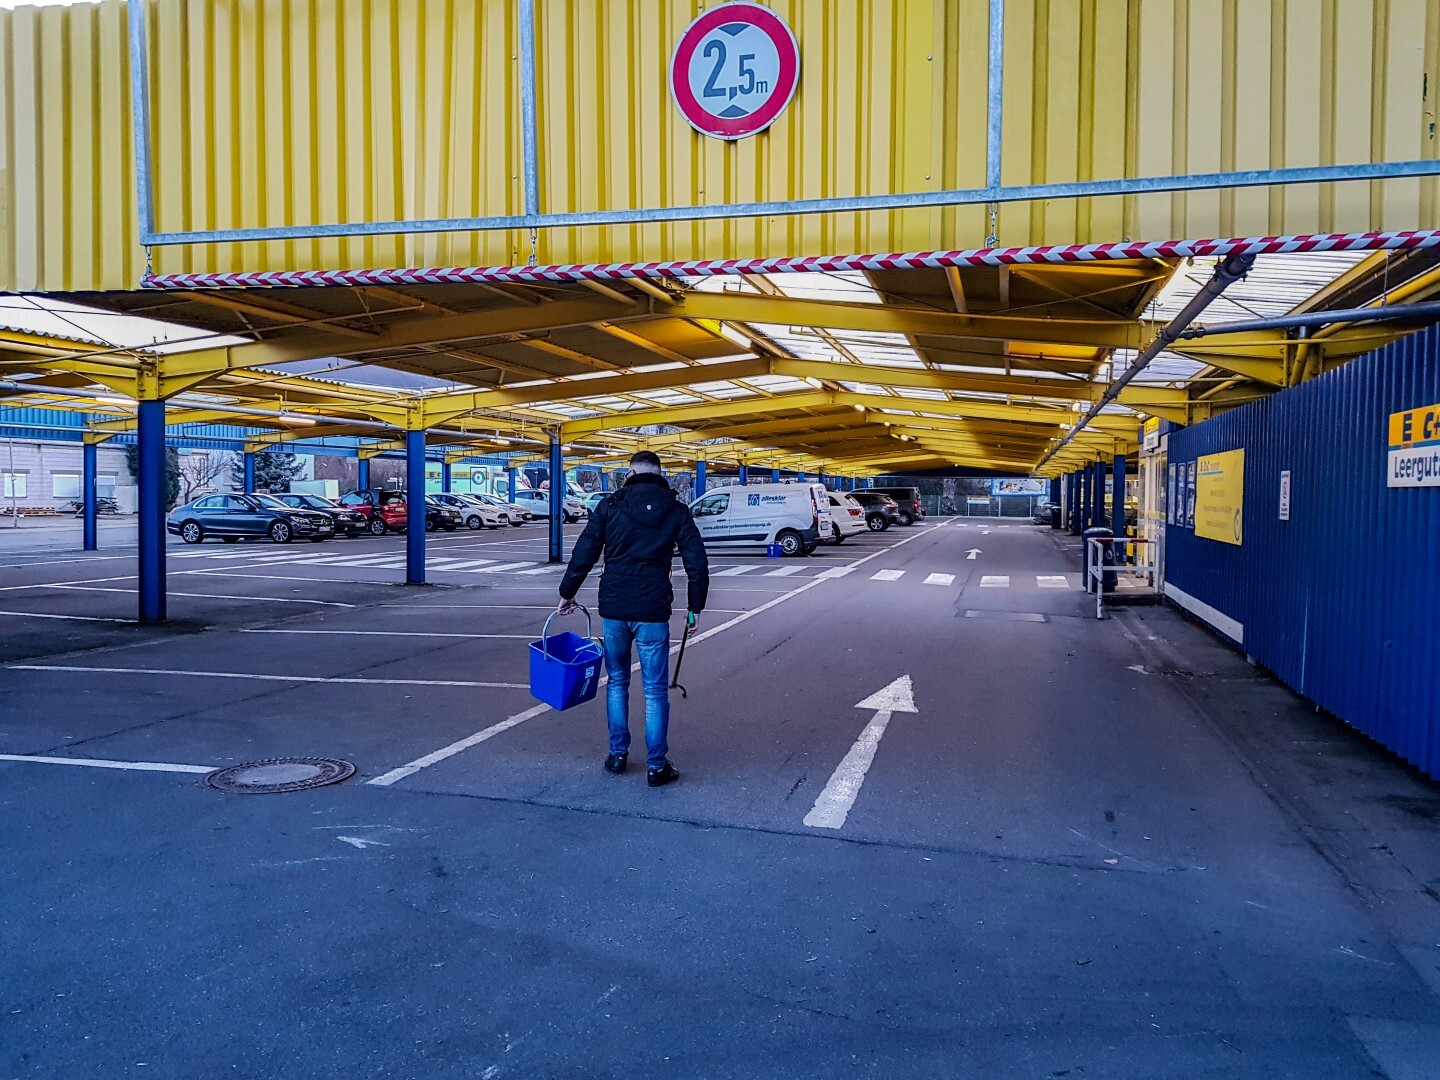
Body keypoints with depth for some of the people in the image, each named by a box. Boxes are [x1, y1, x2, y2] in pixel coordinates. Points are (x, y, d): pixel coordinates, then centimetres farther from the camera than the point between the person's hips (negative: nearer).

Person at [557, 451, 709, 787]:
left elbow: (584, 553, 2)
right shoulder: (677, 510, 2)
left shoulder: (610, 505, 2)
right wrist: (695, 607, 9)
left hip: (612, 608, 1)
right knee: (655, 690, 5)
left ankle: (618, 754, 23)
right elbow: (697, 563, 0)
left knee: (617, 682, 18)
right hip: (653, 611, -1)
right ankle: (656, 765, 8)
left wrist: (567, 593, 13)